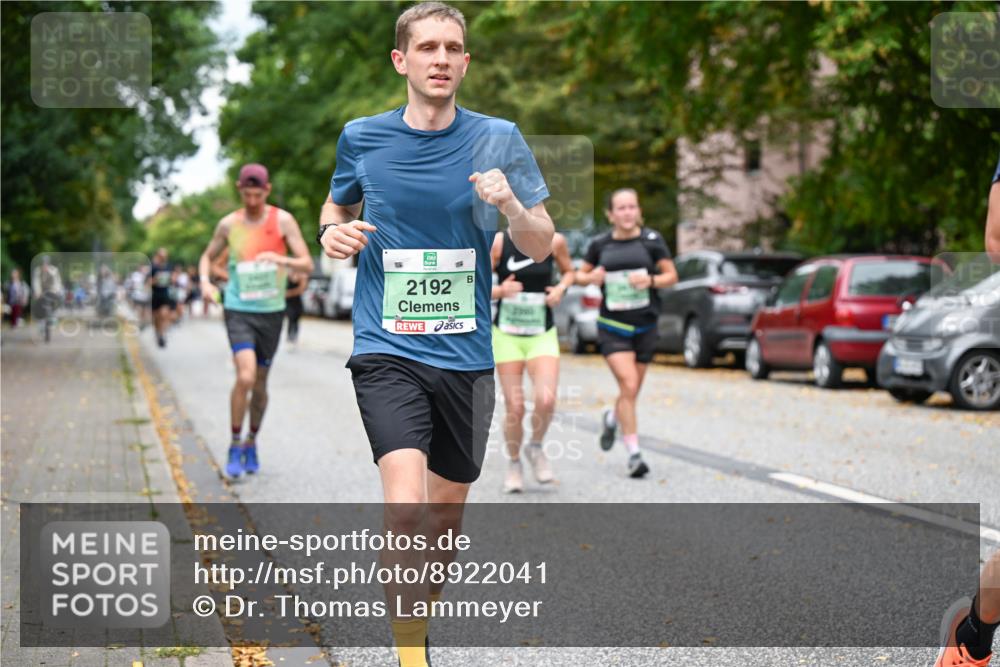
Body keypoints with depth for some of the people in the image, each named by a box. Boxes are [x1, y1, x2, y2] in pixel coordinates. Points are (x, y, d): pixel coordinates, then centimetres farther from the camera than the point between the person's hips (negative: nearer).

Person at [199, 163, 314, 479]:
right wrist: (205, 281, -4)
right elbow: (207, 256, 17)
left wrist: (280, 259, -26)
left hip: (271, 312, 1)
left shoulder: (283, 221, -3)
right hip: (238, 310, -1)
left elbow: (307, 264, -6)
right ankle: (235, 445, -5)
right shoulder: (229, 224, 1)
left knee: (260, 384, 11)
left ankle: (252, 442, 33)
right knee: (245, 377, -20)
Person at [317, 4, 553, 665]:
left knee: (446, 513, 14)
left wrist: (508, 203, -18)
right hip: (387, 350, -2)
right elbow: (337, 206, 21)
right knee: (405, 508, -21)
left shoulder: (498, 139, 0)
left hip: (466, 356, 2)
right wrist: (333, 232, -2)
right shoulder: (361, 138, 1)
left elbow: (541, 247, 3)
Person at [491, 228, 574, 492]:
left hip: (542, 334, 1)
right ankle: (514, 464, 22)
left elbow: (568, 270, 16)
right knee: (515, 408, -3)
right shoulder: (498, 242, -7)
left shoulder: (554, 242, -2)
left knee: (546, 400, -19)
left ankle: (536, 448, 11)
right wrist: (499, 290, -23)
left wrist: (561, 288, -5)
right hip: (506, 334, -1)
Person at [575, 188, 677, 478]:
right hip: (612, 326, -2)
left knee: (632, 391, 11)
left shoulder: (651, 240, -1)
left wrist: (651, 280, -16)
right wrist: (591, 278, -11)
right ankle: (634, 454, -8)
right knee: (629, 386, -16)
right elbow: (580, 274, 12)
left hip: (644, 326, 2)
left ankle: (611, 418, 46)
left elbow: (671, 275, 4)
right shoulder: (600, 244, 0)